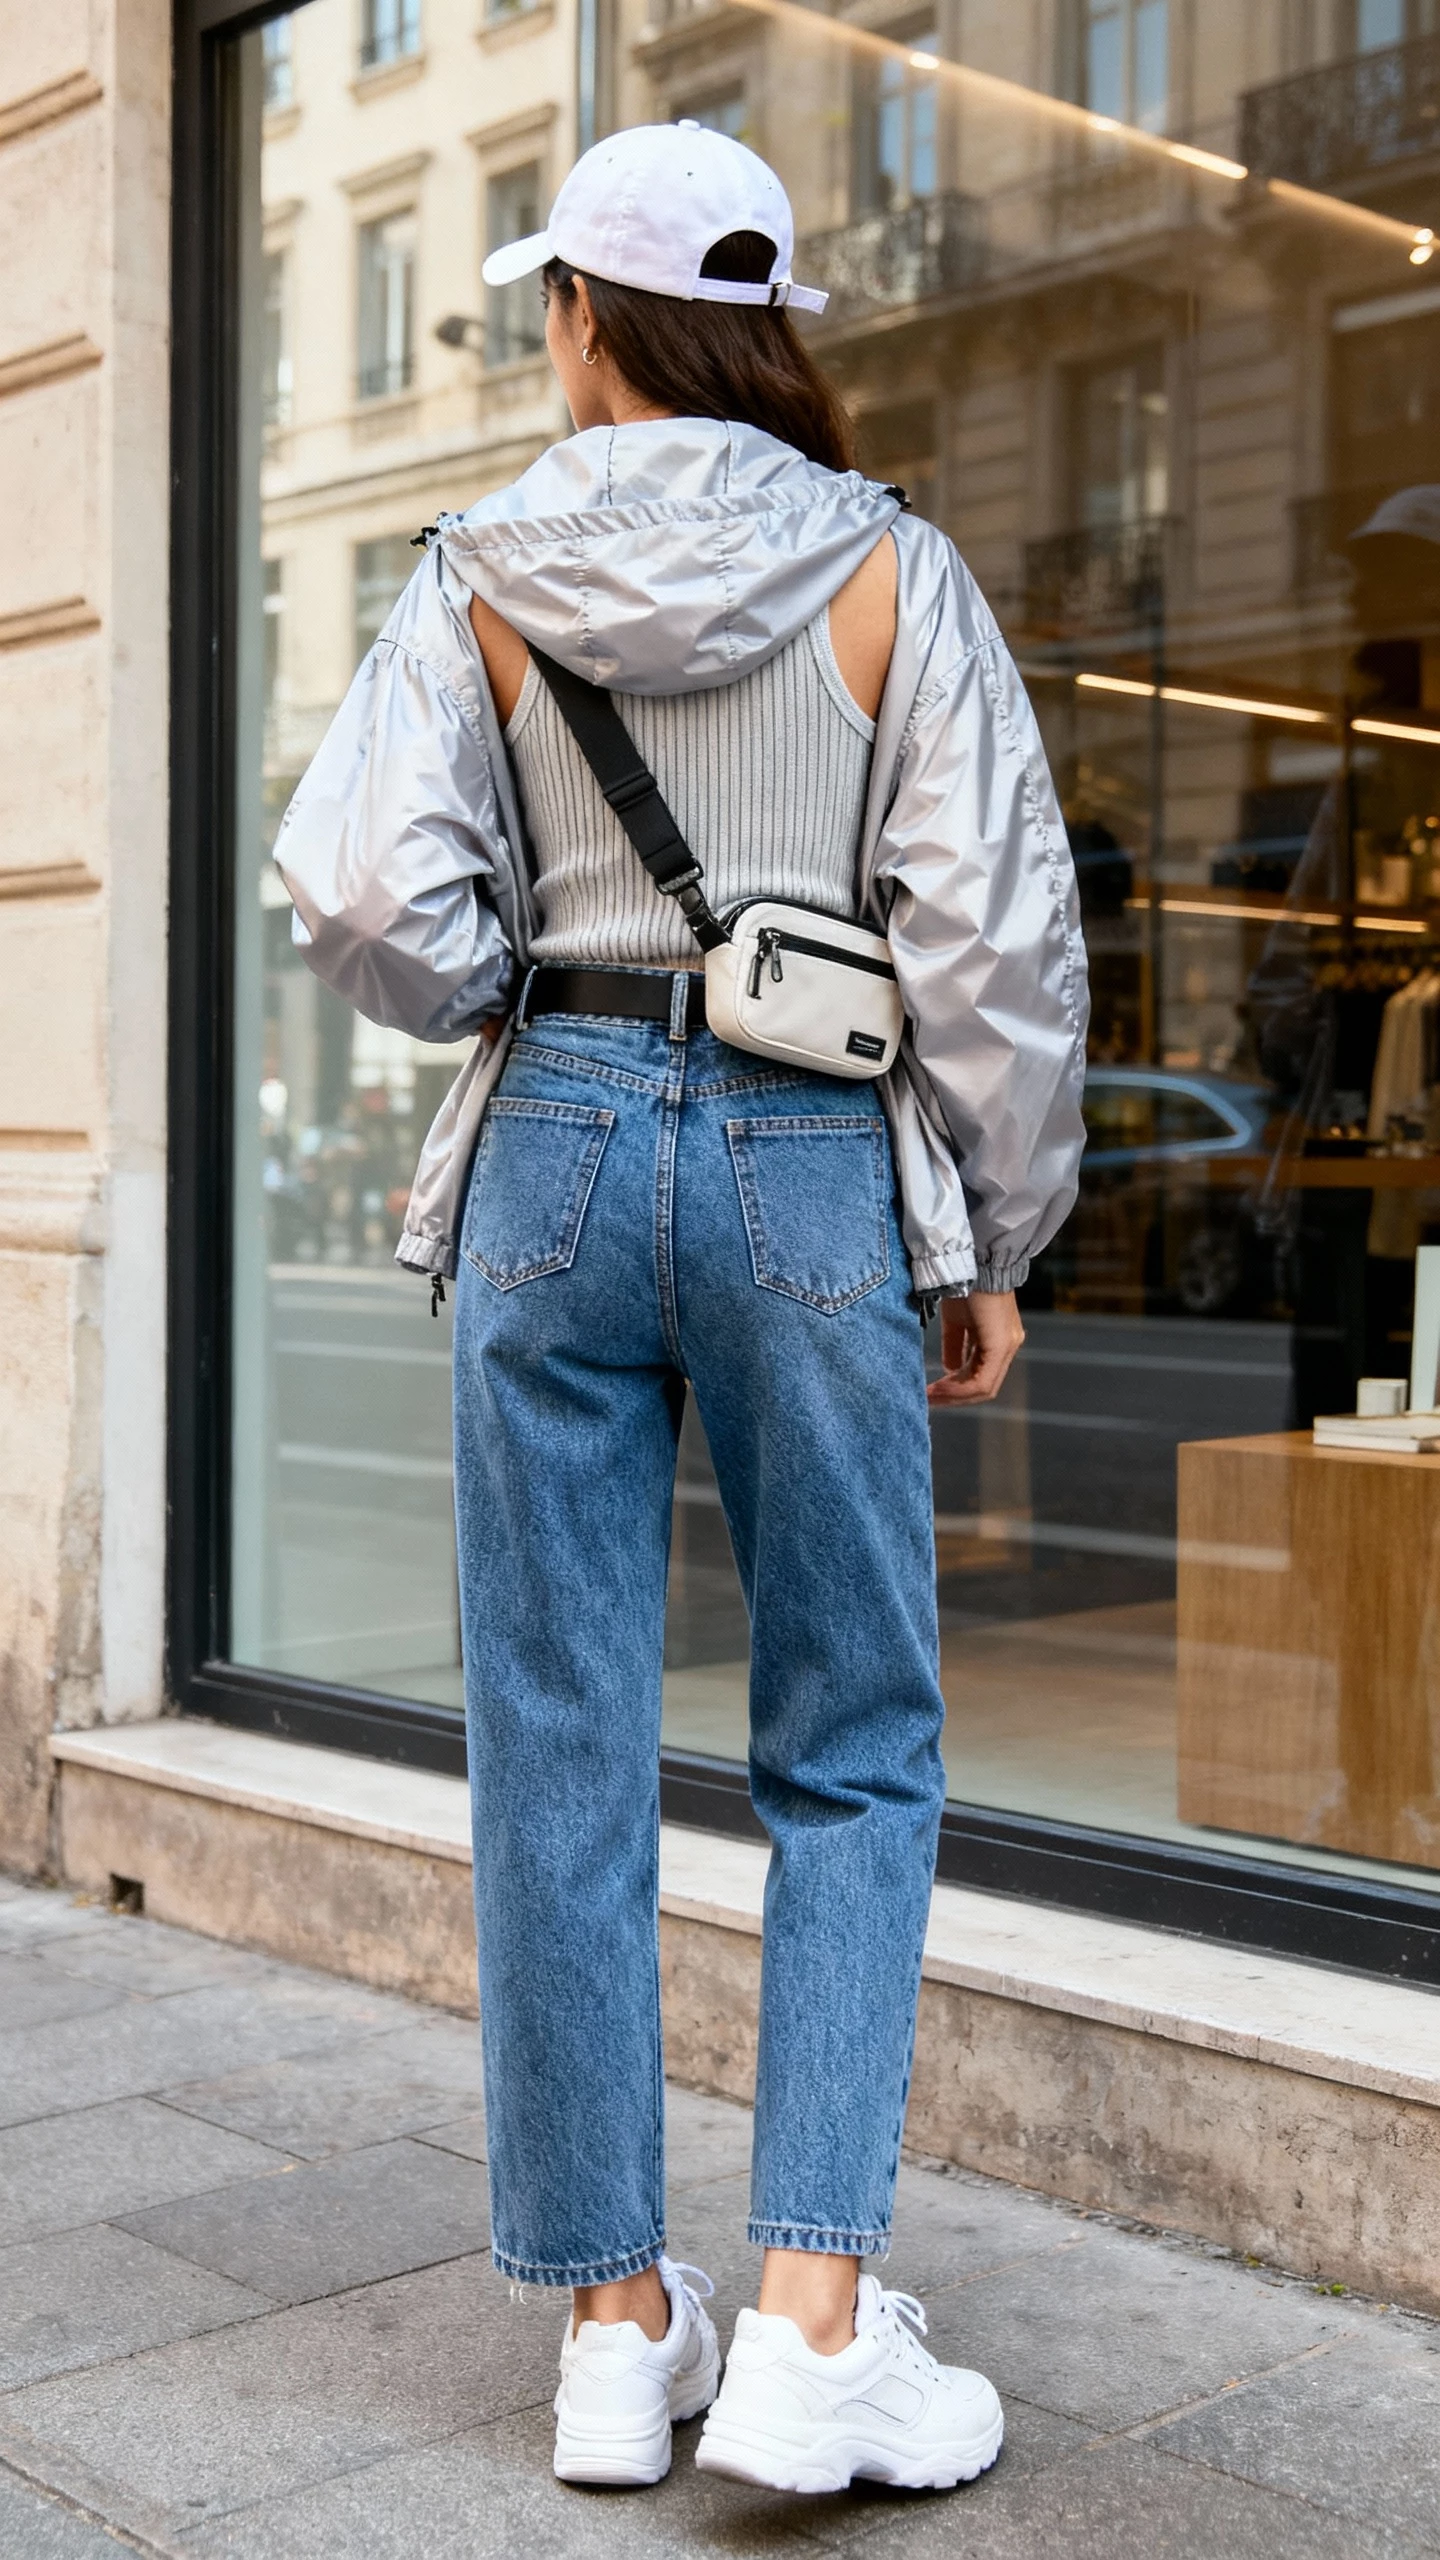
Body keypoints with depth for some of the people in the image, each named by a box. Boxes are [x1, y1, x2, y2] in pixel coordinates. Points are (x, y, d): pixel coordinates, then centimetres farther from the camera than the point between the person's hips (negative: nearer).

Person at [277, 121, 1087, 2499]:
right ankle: (813, 2325, 2)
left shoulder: (485, 578, 2)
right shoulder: (891, 569, 1)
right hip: (813, 1163, -1)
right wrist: (998, 1237, 5)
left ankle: (616, 2323, 17)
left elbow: (366, 900, -7)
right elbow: (999, 931, -4)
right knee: (855, 1758, 9)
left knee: (563, 1755, 8)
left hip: (558, 1152, 1)